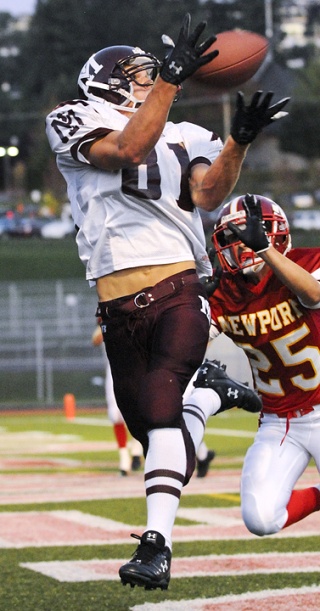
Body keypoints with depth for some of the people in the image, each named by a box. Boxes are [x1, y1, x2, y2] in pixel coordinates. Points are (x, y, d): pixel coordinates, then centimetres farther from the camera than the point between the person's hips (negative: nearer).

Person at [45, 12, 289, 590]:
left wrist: (237, 142, -11)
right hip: (119, 305, 0)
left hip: (178, 290, 0)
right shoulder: (75, 123, 9)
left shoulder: (182, 139, 19)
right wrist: (170, 77, -14)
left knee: (161, 405, -21)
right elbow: (128, 150, -10)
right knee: (150, 424, 7)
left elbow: (207, 194, 3)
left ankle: (156, 542, -28)